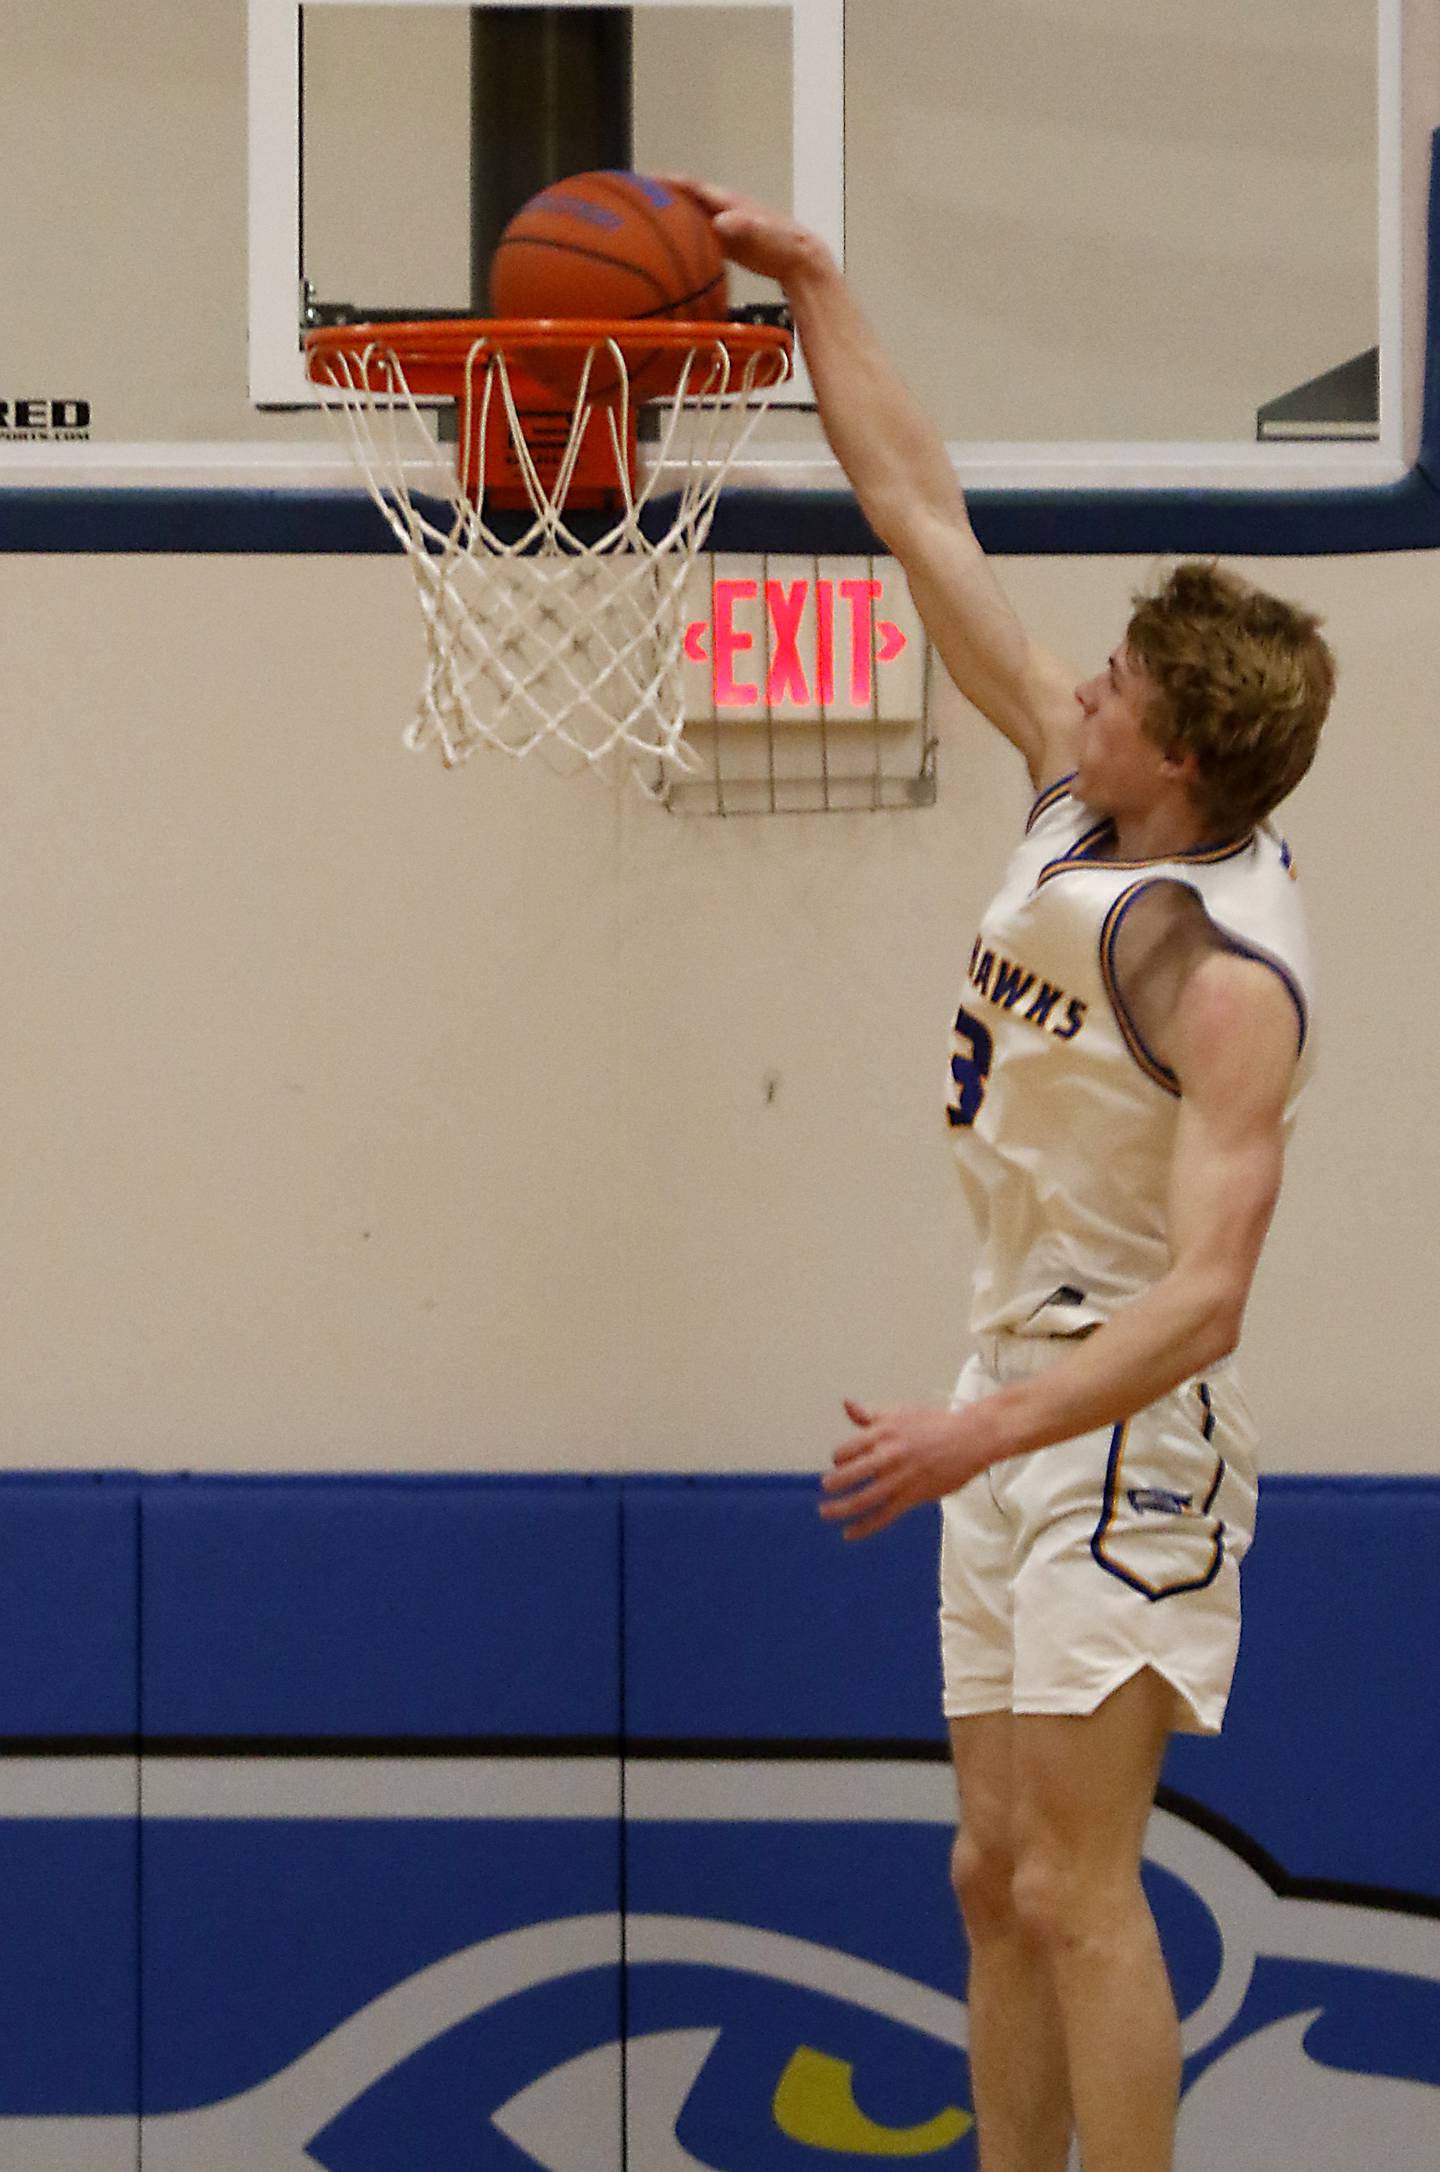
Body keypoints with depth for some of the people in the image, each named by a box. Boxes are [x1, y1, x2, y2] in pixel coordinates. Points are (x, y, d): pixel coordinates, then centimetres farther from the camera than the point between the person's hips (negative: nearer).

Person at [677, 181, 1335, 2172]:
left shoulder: (1226, 972, -22)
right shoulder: (1079, 807, 1)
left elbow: (1205, 1293, -29)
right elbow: (931, 529, 9)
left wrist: (986, 1429, -39)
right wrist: (811, 283, 10)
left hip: (1130, 1432, -9)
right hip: (1022, 1410, 9)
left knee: (1076, 1889, -13)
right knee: (998, 1881, 10)